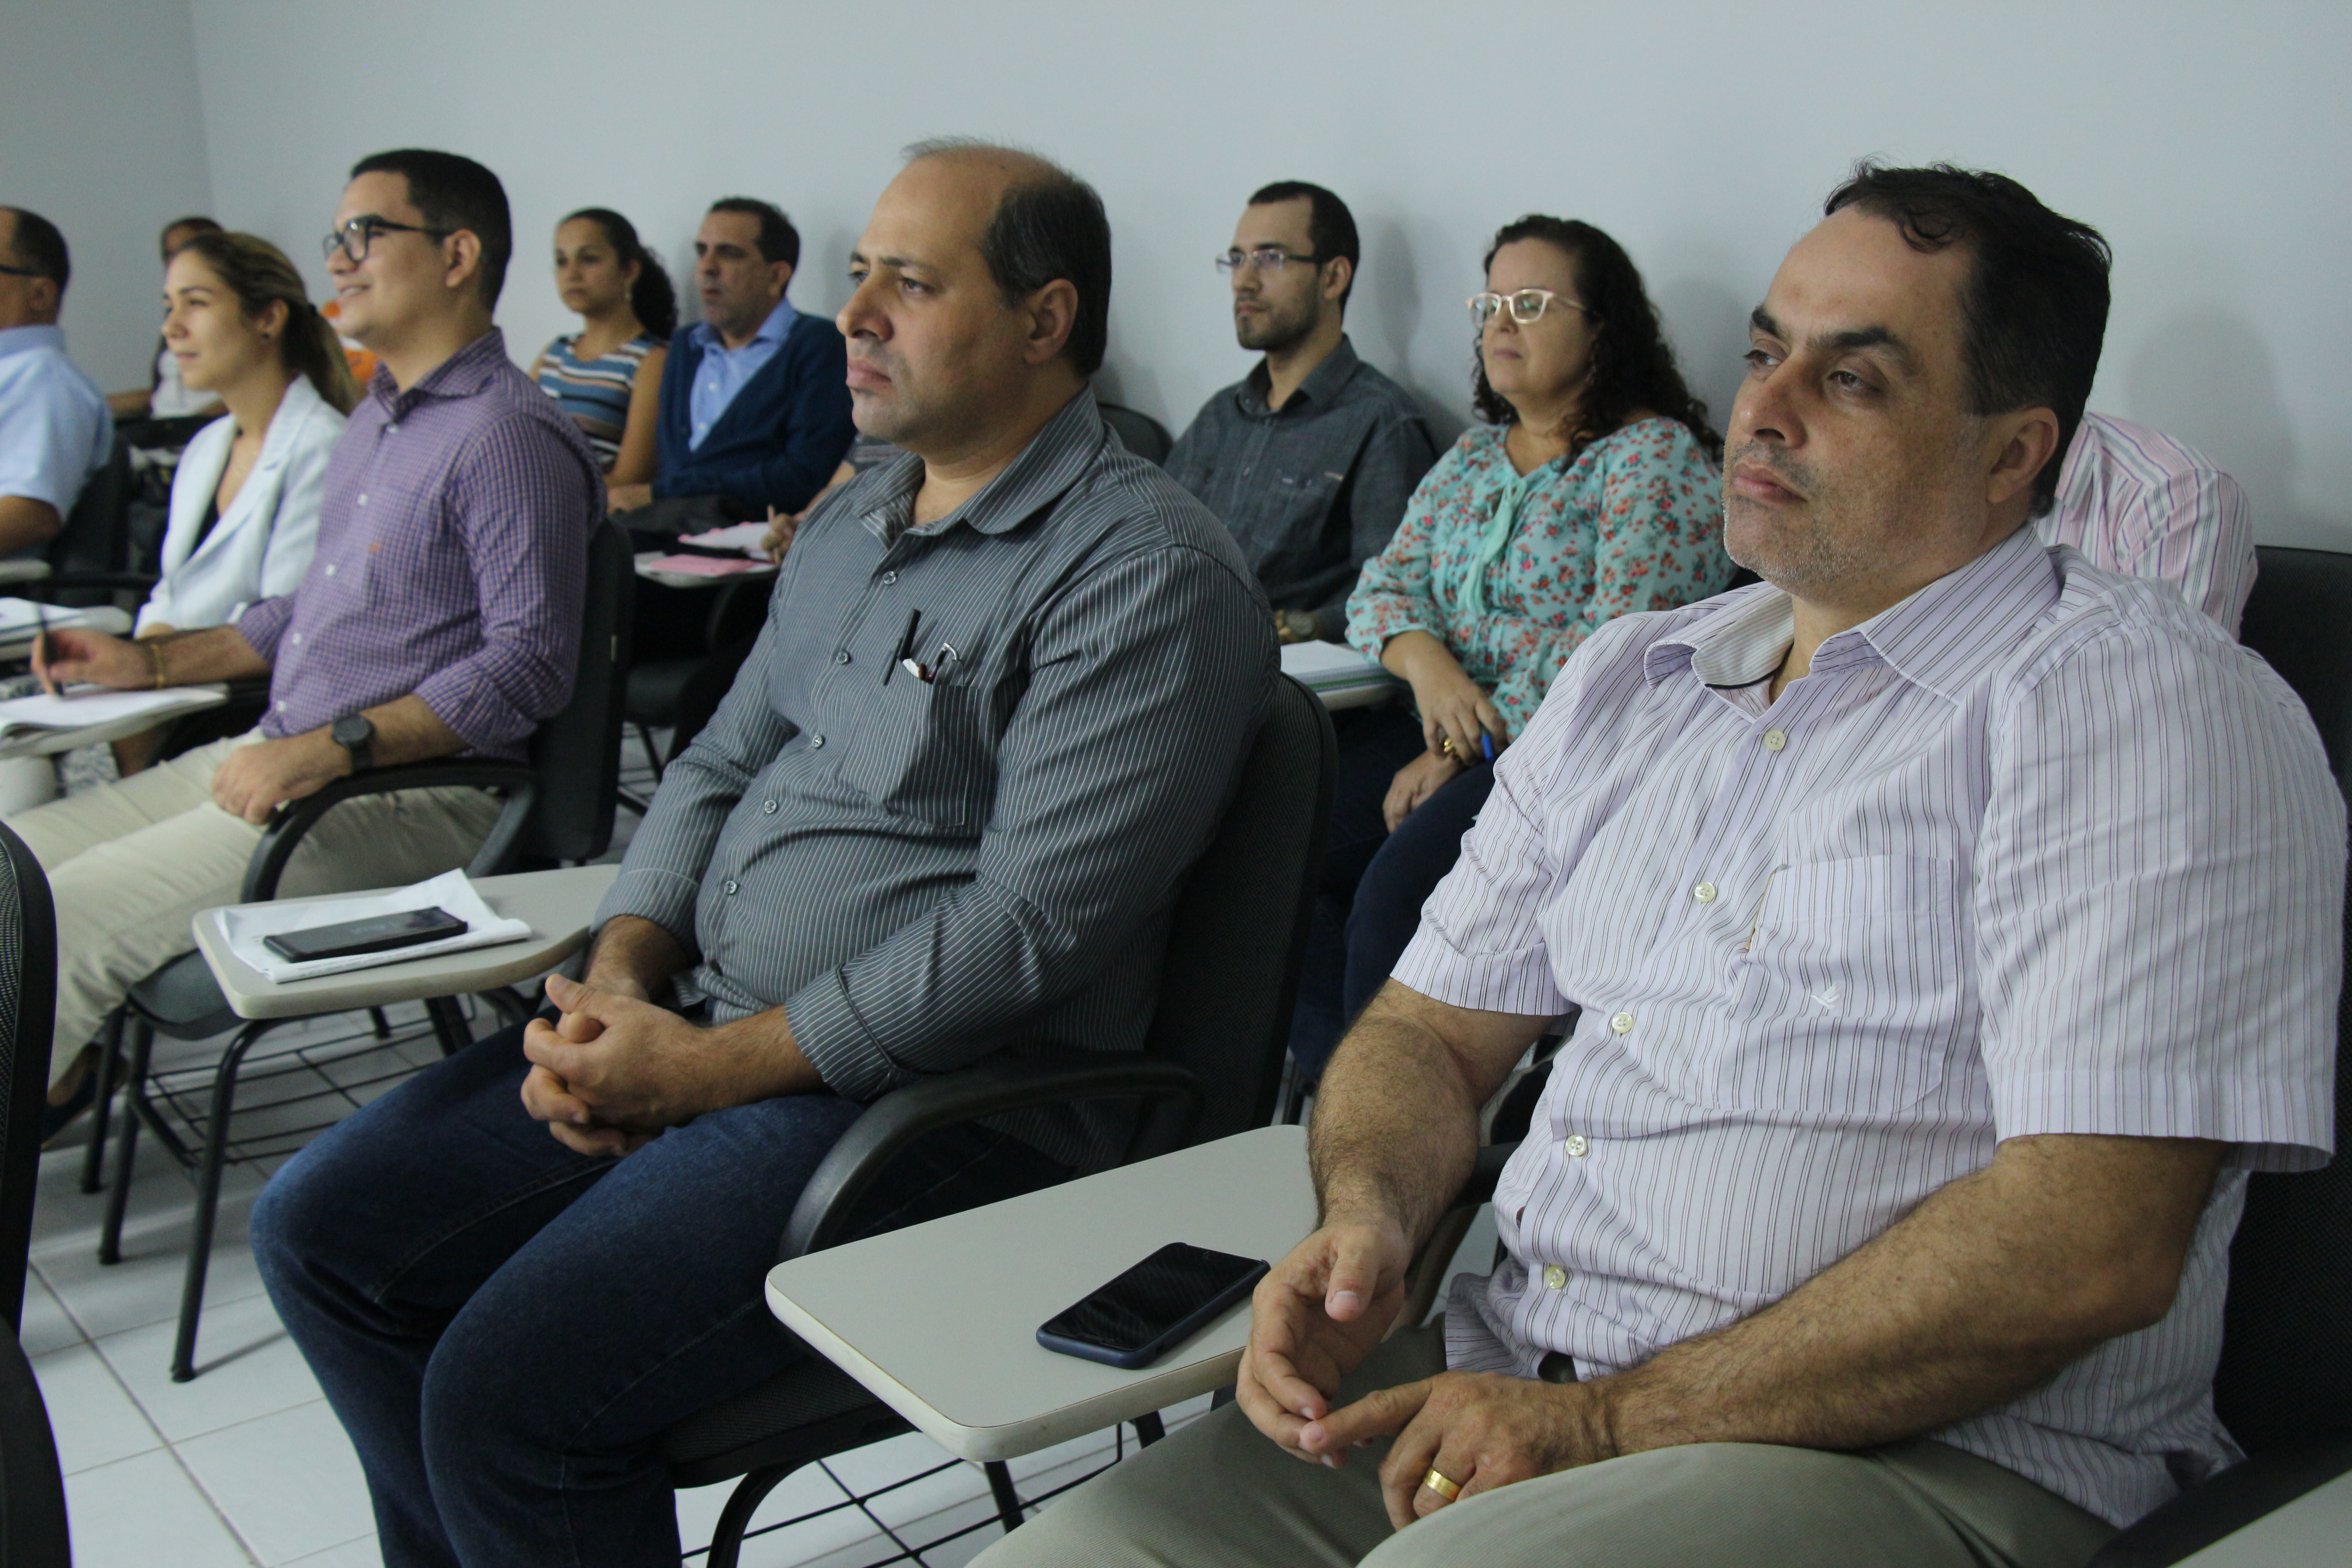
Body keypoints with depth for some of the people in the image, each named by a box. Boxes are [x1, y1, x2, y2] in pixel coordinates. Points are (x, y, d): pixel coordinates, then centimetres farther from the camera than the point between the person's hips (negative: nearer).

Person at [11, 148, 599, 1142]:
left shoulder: (507, 435, -15)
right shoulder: (375, 419, 18)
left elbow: (528, 663, -23)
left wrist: (331, 750, -26)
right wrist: (152, 662, 19)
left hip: (411, 797, -10)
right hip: (280, 756, 10)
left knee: (65, 913, -16)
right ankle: (48, 1081, 16)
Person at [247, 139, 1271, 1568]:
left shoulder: (1147, 572, -15)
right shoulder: (854, 521, 15)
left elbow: (1030, 925, -21)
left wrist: (712, 1068, -17)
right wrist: (619, 978, 0)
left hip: (932, 1095, -9)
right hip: (705, 1027, 9)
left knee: (508, 1385, -21)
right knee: (323, 1232, 6)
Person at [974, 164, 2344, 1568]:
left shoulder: (2142, 703, -8)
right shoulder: (1628, 678, 15)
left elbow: (2090, 1244, -19)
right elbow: (1431, 1027, 17)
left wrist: (1613, 1426, -17)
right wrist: (1366, 1224, -6)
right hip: (1505, 1393, 6)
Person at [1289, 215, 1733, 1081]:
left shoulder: (1656, 458, -5)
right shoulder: (1474, 454, 19)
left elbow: (1614, 647, -15)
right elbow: (1385, 583, 14)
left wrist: (1460, 752, -16)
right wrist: (1425, 658, -11)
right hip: (1441, 722, 7)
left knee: (1398, 887, -32)